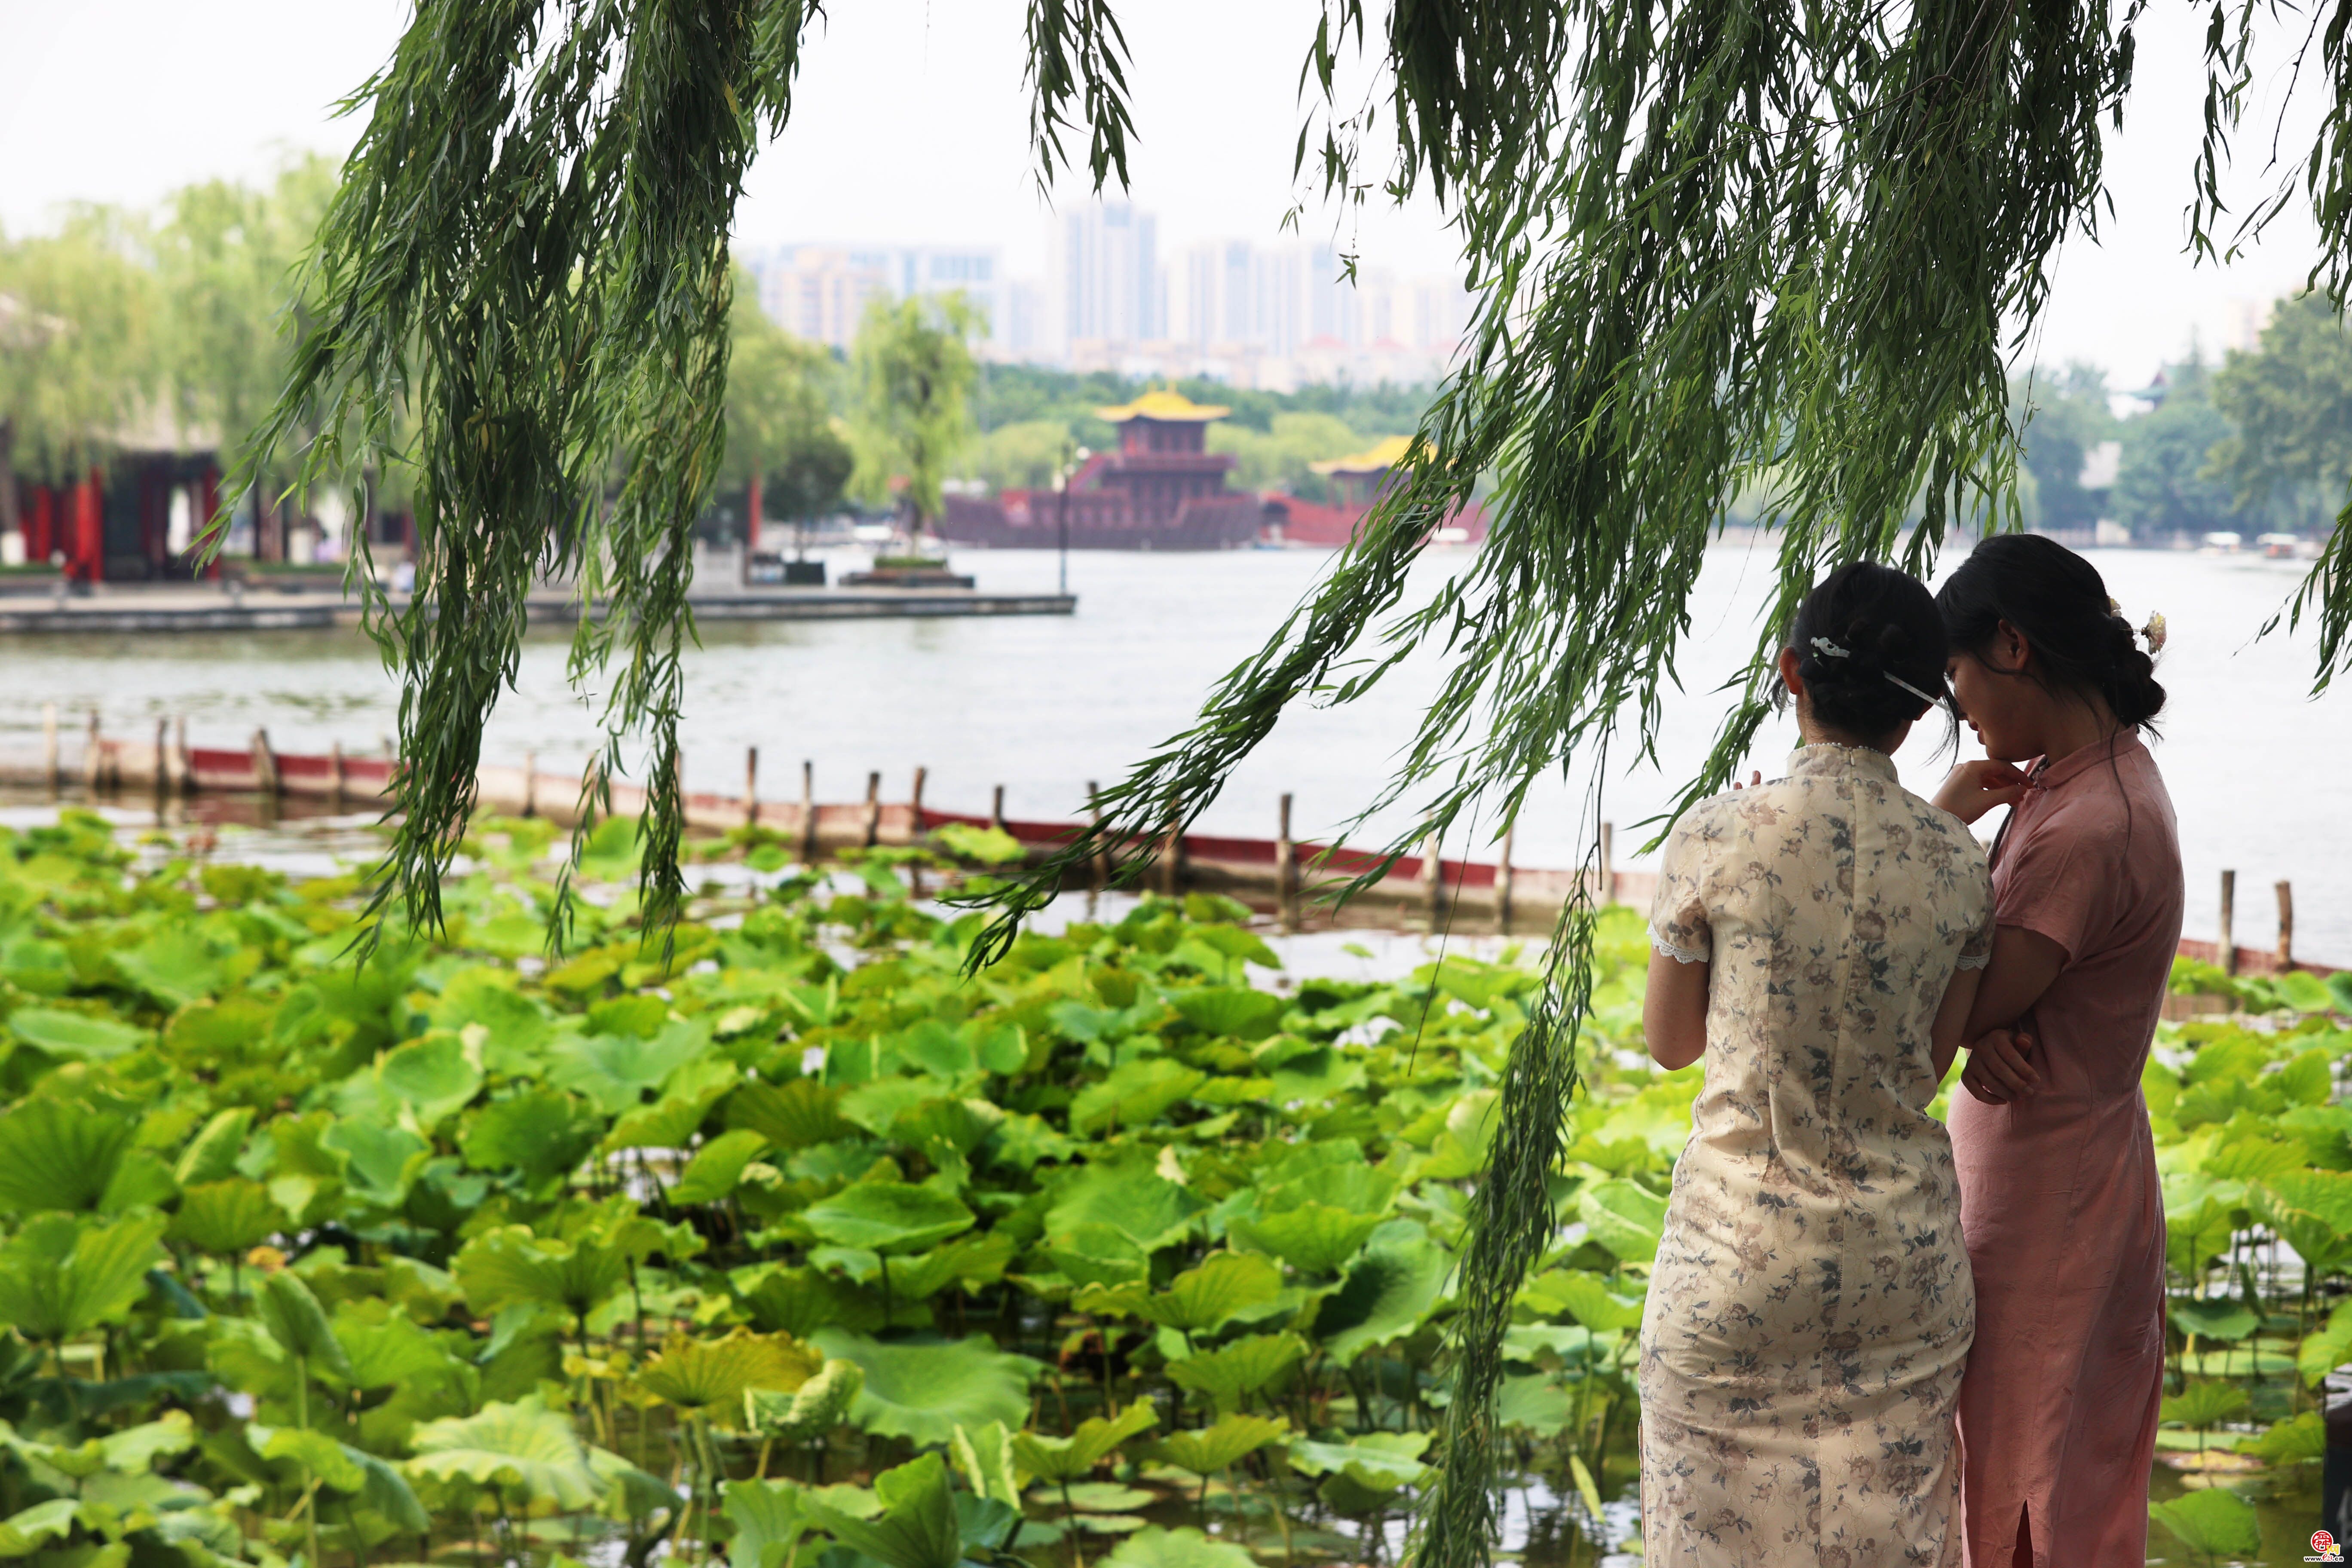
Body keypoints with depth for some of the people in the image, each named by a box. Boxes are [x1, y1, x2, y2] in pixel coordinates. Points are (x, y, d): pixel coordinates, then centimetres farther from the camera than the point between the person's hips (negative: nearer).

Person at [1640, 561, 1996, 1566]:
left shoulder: (1716, 839, -13)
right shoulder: (1959, 867, -5)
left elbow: (1671, 1042, 1)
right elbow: (1931, 1065, 6)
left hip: (1738, 1255, -2)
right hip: (1902, 1254, 3)